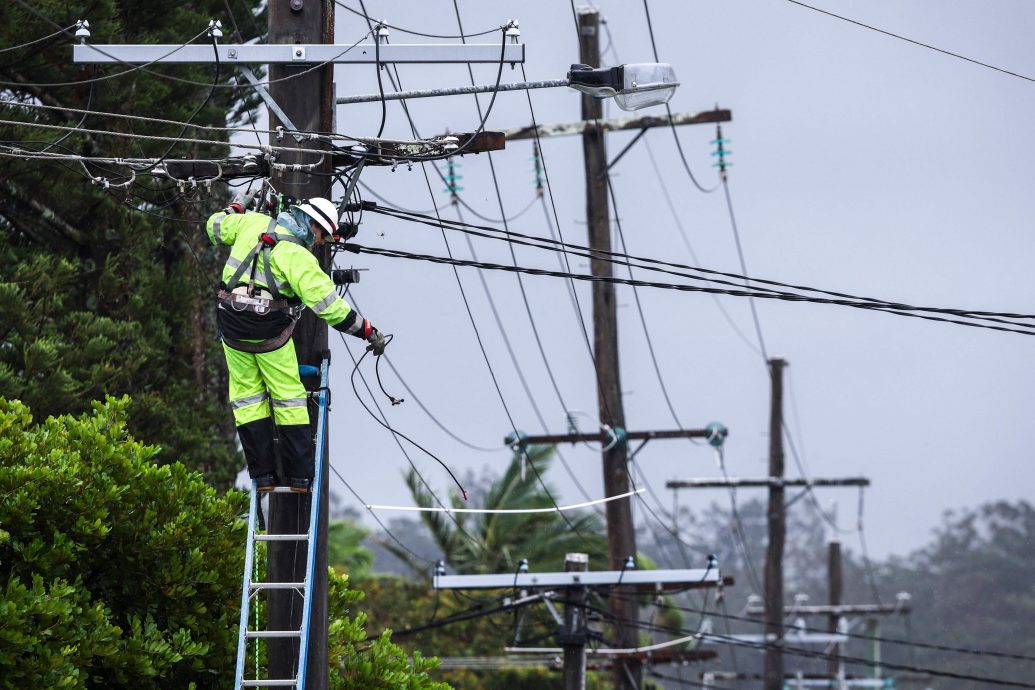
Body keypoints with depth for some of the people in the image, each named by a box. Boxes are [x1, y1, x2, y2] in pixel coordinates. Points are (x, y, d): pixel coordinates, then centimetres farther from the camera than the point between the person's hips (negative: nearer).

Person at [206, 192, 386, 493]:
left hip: (233, 329, 4)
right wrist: (367, 330, -9)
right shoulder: (300, 259, -12)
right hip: (272, 333, -4)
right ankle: (299, 475, 9)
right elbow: (329, 305, -16)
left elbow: (216, 227, 21)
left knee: (247, 395, 13)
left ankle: (262, 475, 10)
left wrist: (237, 207, 40)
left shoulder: (253, 223, 3)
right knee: (288, 397, 9)